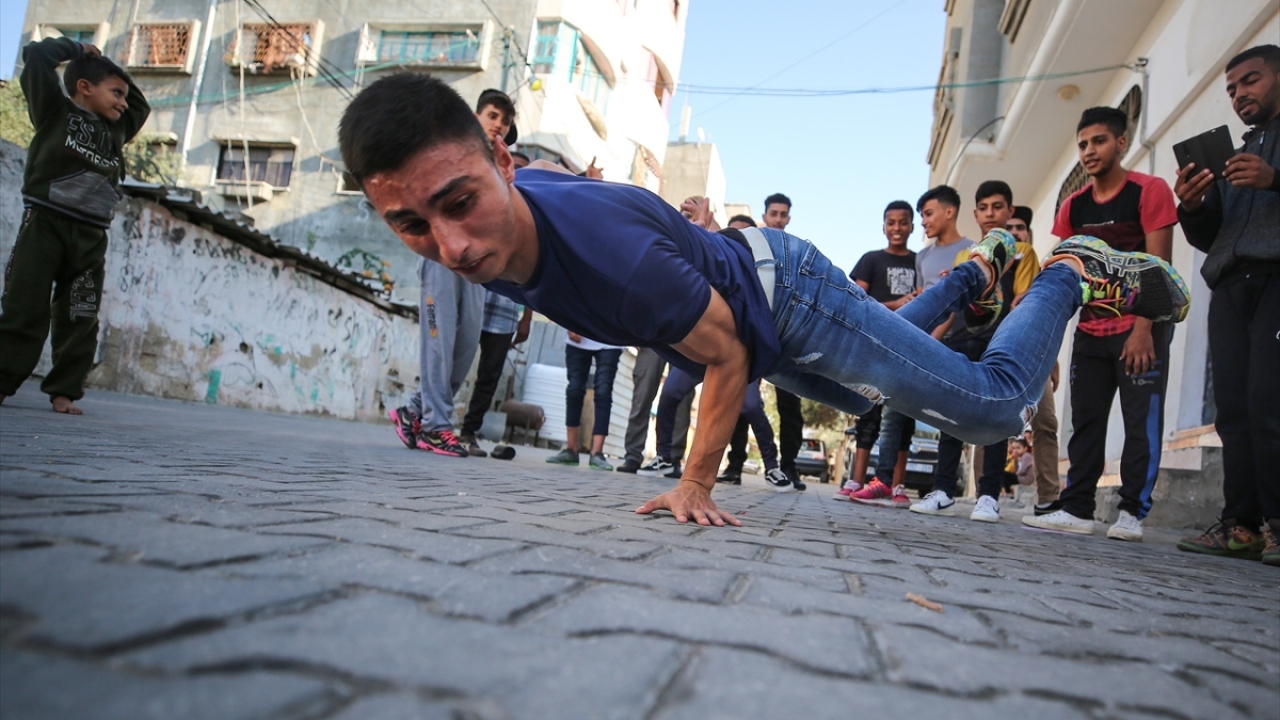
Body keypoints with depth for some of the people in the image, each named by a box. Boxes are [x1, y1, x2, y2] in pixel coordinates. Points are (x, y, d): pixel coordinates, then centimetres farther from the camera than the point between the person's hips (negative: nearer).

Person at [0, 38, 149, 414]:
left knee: (80, 321, 3)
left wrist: (106, 66, 25)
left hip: (90, 239, 5)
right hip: (44, 225, -5)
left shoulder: (115, 131, 19)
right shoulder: (55, 110, 6)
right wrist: (78, 50, 13)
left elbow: (142, 105, 34)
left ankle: (63, 390, 9)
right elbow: (37, 56, -2)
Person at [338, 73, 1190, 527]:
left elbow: (726, 356, -27)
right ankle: (980, 268, 52)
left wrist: (695, 486, -19)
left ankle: (1074, 270, 21)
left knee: (996, 407, -2)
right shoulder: (490, 226, -19)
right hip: (738, 272, 8)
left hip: (789, 297, -8)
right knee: (865, 393, 34)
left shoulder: (611, 248, -43)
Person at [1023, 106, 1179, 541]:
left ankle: (1133, 512, 3)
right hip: (1091, 330, 5)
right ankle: (1077, 510, 7)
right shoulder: (1073, 206, 8)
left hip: (1141, 327, -5)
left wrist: (1143, 329, -20)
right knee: (1085, 421, 4)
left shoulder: (1149, 191, -6)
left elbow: (1158, 267, -12)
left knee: (1141, 421, -3)